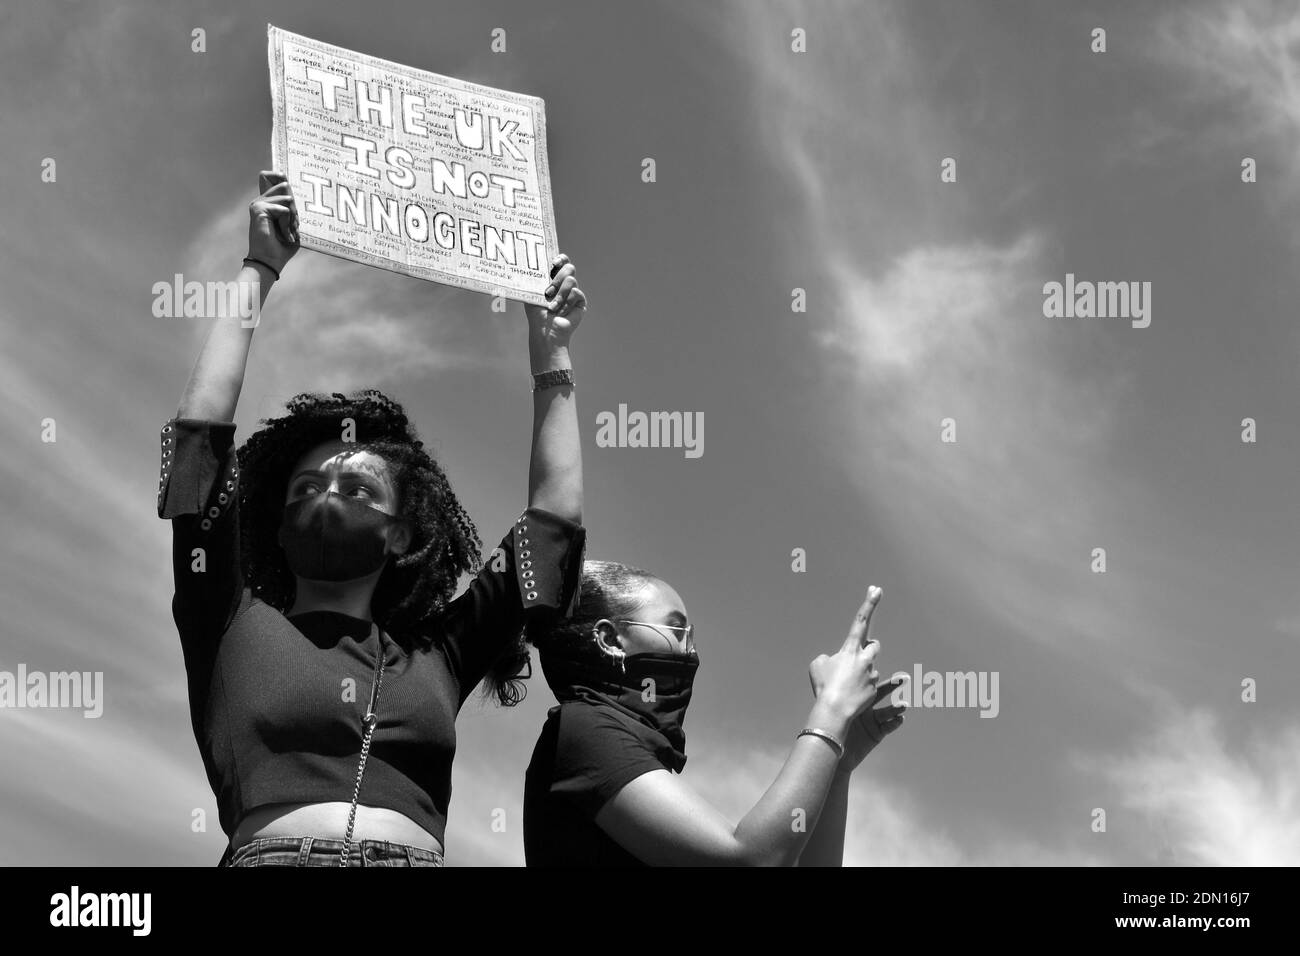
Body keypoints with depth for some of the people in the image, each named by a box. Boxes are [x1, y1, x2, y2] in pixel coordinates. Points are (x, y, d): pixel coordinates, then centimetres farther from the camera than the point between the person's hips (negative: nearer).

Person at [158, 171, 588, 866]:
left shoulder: (436, 653, 24)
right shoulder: (238, 628, 20)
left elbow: (556, 514, 29)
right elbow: (198, 436, 16)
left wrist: (551, 357, 36)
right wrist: (256, 273, 23)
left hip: (419, 854, 1)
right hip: (275, 856, -1)